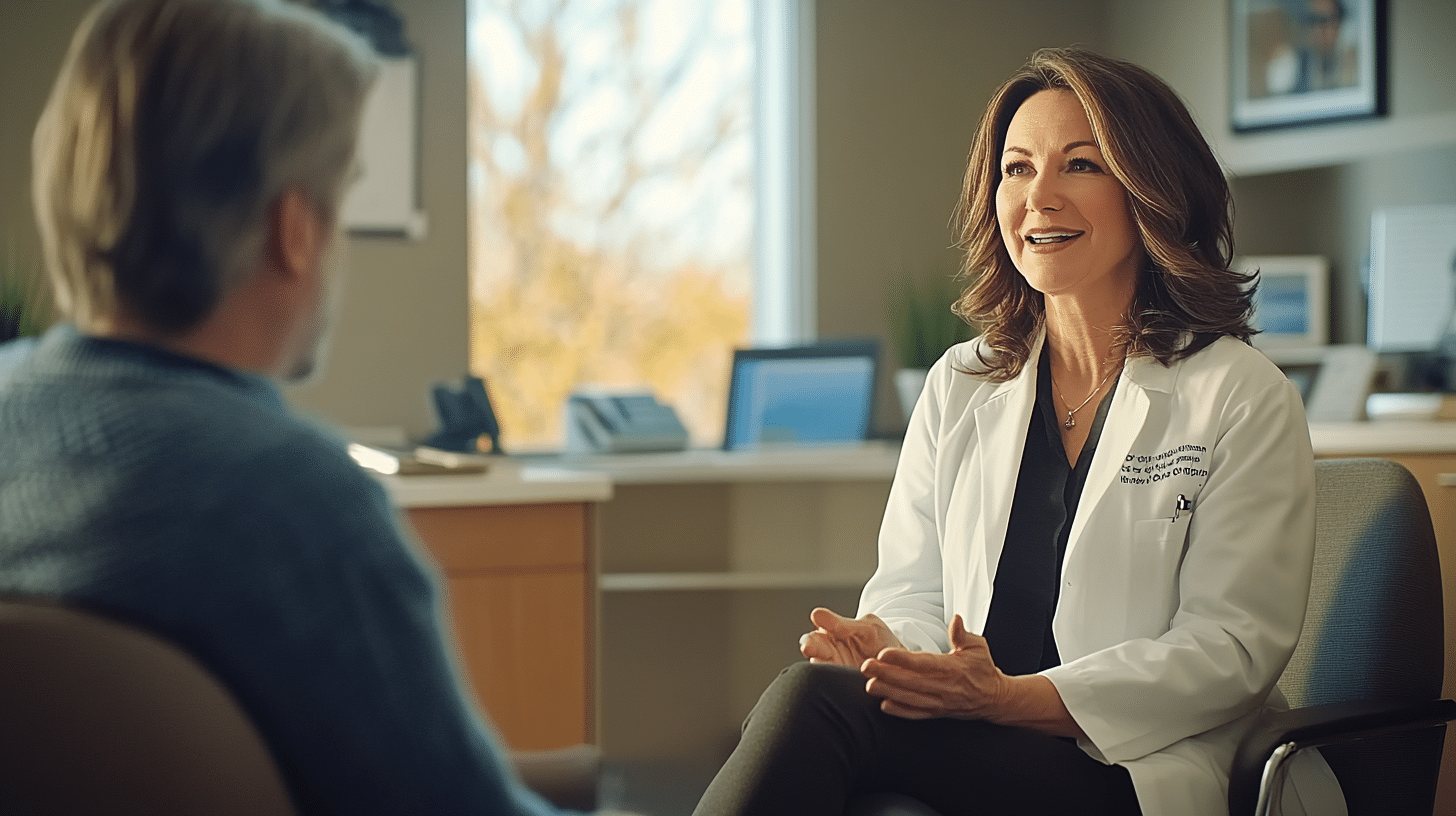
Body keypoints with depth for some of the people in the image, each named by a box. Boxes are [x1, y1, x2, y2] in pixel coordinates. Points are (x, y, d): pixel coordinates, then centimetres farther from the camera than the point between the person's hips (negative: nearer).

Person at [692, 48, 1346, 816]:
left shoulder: (1242, 399, 1)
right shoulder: (958, 385, 17)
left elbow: (1232, 644, -7)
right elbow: (913, 584, 14)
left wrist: (1011, 696, -20)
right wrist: (889, 646, -13)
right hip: (969, 742, 4)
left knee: (814, 700, -30)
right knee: (804, 699, -32)